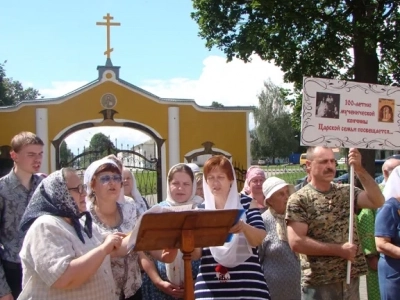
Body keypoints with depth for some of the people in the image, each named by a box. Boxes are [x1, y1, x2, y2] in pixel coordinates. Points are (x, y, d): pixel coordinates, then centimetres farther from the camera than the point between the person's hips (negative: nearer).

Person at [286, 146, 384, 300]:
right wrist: (339, 250, -15)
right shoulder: (298, 200, -9)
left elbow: (377, 201, -6)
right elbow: (296, 242, -17)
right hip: (318, 283, -5)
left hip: (351, 278, 5)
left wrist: (359, 169, -13)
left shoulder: (346, 192, 6)